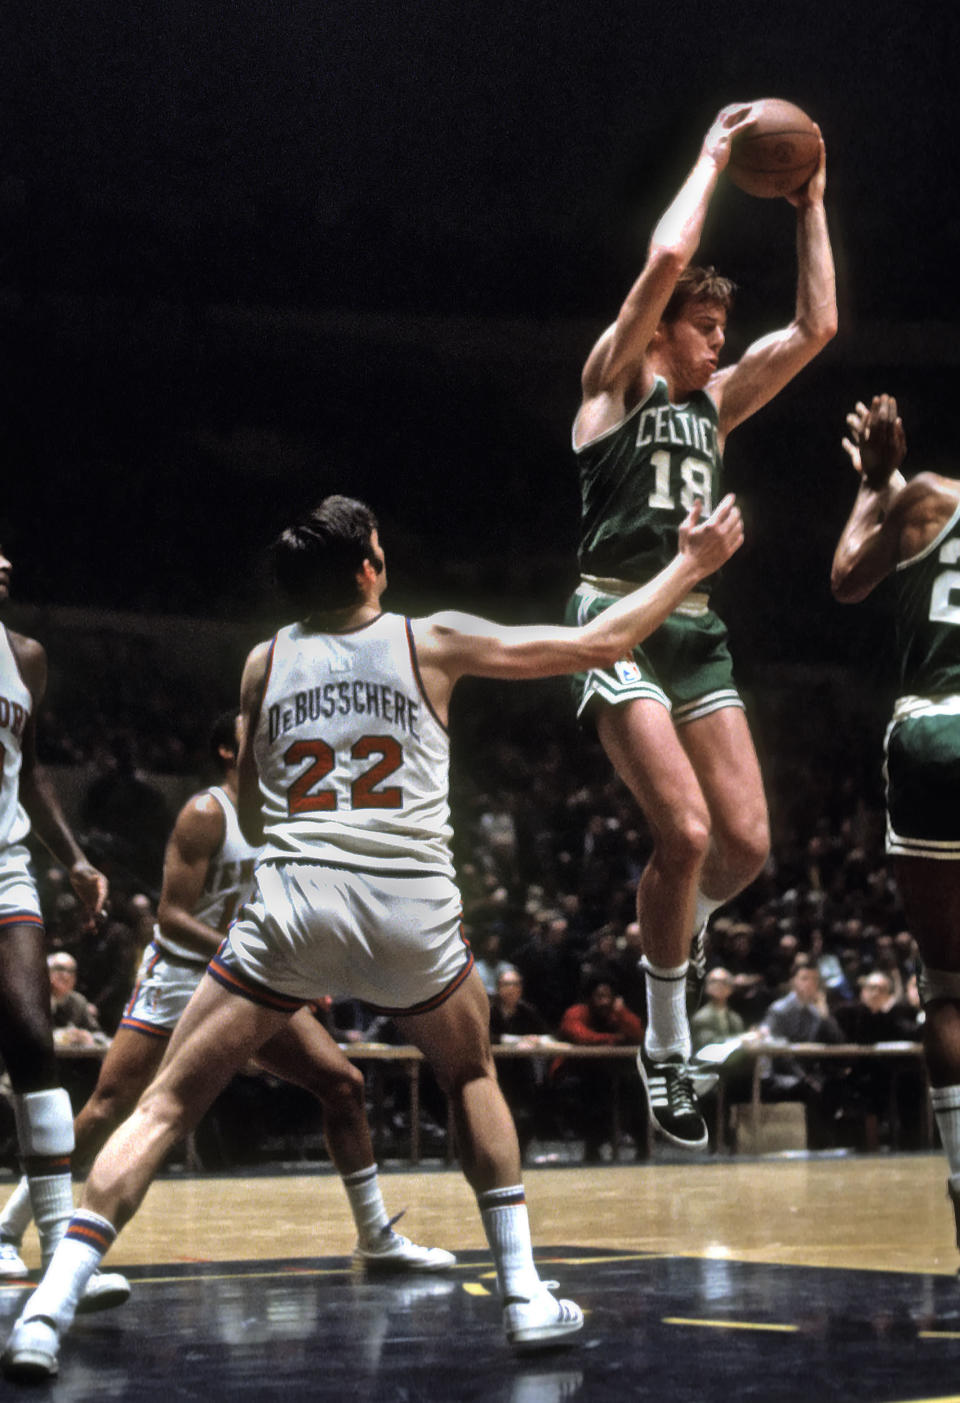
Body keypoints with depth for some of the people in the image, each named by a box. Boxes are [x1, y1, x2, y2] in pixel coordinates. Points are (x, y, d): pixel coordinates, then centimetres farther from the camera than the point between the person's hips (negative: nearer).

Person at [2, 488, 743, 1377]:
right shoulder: (432, 643, 9)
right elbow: (600, 643, 13)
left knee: (166, 1104, 7)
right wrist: (691, 565, 24)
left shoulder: (265, 662, 15)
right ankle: (525, 1296, 21)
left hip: (291, 905, 0)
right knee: (471, 1077, 27)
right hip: (411, 914, 0)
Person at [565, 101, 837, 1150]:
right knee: (686, 831, -19)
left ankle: (676, 931, 30)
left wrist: (809, 209, 15)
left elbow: (815, 326, 16)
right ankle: (665, 1050, -5)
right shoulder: (614, 384, 3)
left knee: (747, 843, -5)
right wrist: (712, 157, 1)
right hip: (615, 621, -6)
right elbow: (665, 258, -11)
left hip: (695, 630, 6)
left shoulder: (713, 405, 21)